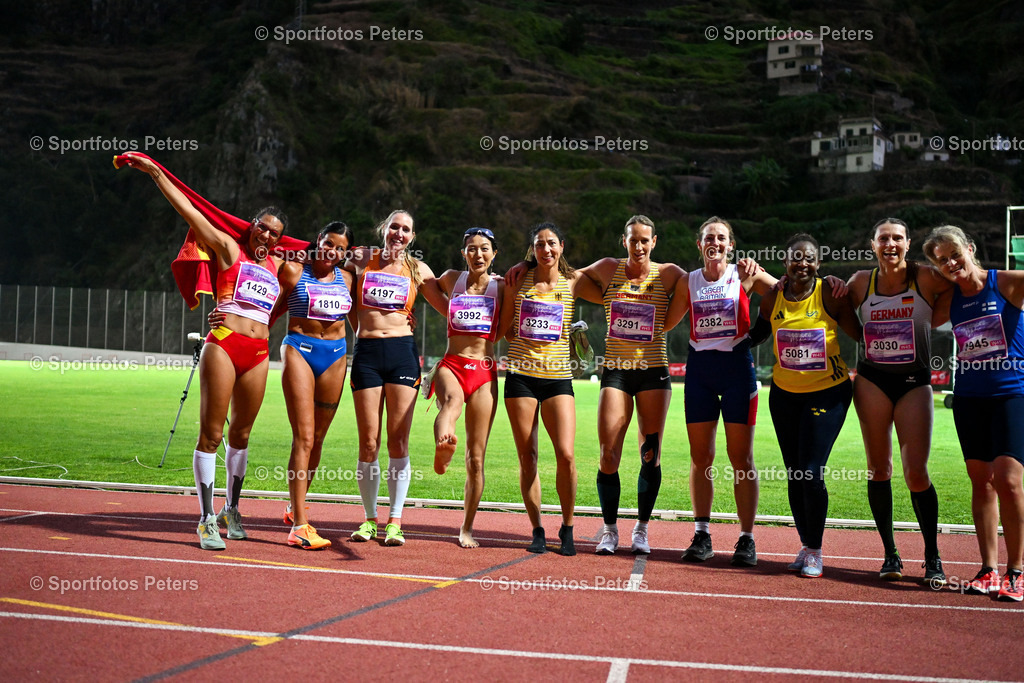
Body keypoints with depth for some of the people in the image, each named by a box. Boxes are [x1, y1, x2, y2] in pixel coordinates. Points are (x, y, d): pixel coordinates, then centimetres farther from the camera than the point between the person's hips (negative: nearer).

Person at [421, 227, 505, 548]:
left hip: (484, 371, 1)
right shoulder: (452, 279, 12)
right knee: (452, 401, -40)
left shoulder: (501, 286, 10)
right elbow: (428, 283, 33)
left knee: (476, 456, 1)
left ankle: (467, 528, 13)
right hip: (451, 364, -1)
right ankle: (442, 448, -72)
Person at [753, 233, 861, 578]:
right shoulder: (772, 298, -3)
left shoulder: (830, 296, -11)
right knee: (794, 476, 9)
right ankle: (806, 546, 25)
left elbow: (860, 336, -5)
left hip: (828, 393, -4)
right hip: (785, 394, 4)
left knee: (811, 474, -10)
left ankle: (815, 551, 8)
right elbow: (757, 335, 12)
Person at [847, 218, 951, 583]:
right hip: (871, 381, 2)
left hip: (914, 383, -2)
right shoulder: (861, 282, 2)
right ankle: (890, 554, 16)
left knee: (916, 473, -7)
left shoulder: (926, 277, -5)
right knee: (879, 468, 5)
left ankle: (933, 558, 8)